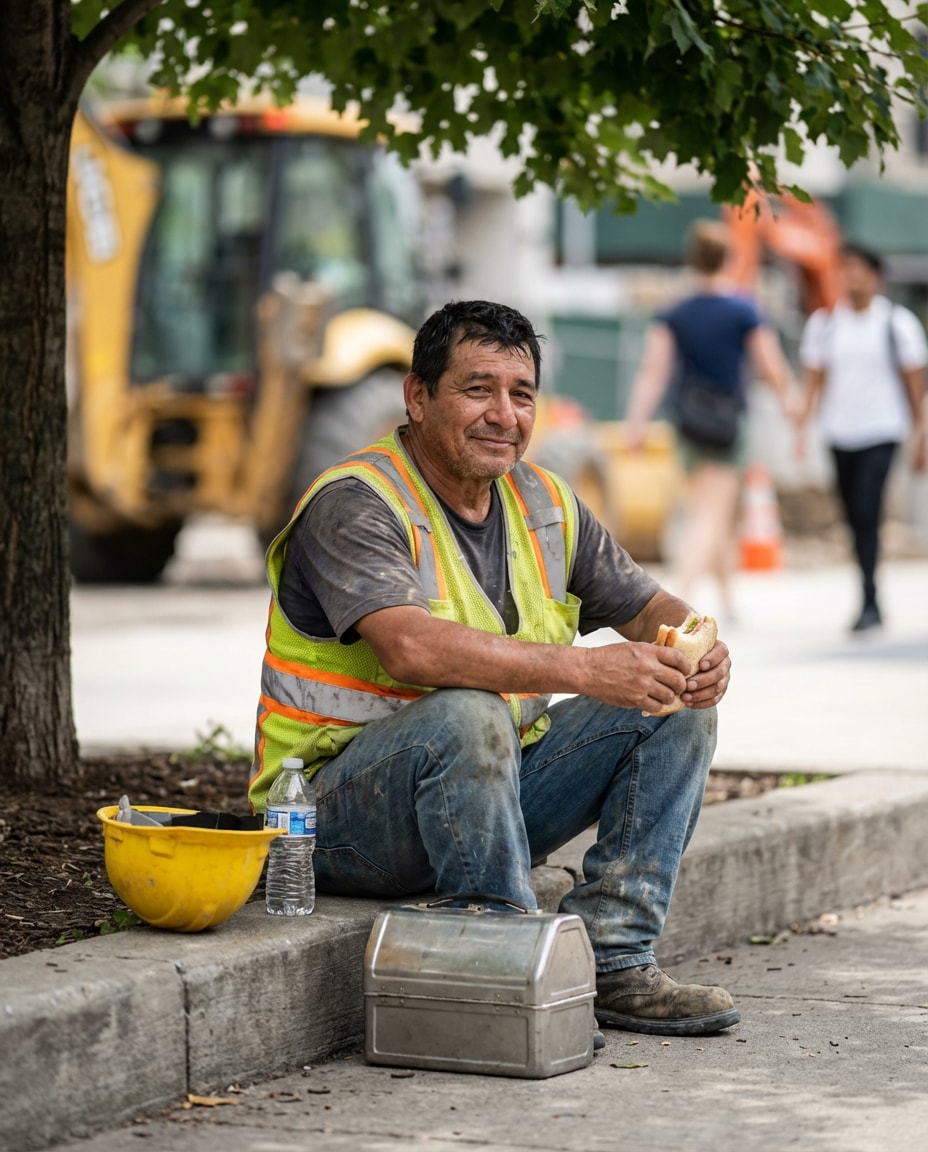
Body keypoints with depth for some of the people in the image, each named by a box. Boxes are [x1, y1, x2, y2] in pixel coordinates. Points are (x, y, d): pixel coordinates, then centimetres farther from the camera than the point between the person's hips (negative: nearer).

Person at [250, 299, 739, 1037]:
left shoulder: (544, 504, 8)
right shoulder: (355, 505, -17)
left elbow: (646, 606, 13)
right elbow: (413, 647, -34)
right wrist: (585, 670, -39)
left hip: (490, 785, 8)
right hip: (342, 814, -8)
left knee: (677, 705, -2)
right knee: (469, 714, -37)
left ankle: (609, 961, -10)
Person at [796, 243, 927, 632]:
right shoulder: (824, 323, 7)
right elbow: (813, 376, 8)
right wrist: (802, 423, -2)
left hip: (881, 430, -4)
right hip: (839, 433, 4)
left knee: (867, 513, -17)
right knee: (854, 518, 7)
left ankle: (868, 603, -16)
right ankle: (871, 603, 19)